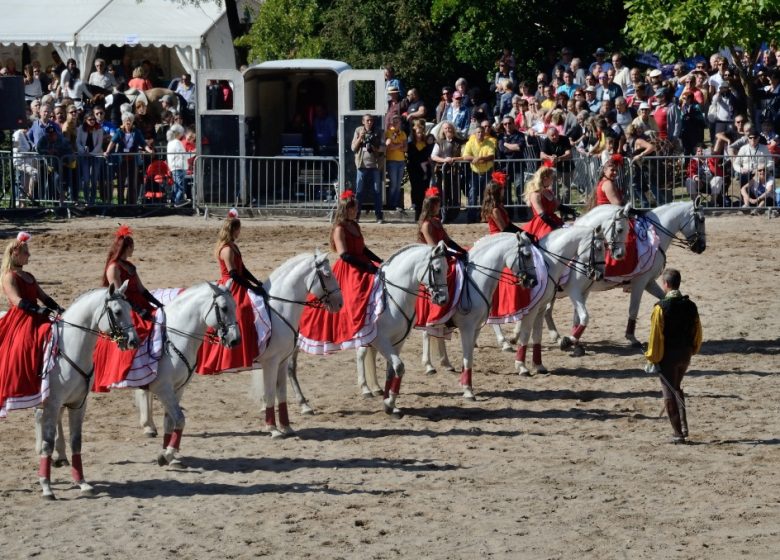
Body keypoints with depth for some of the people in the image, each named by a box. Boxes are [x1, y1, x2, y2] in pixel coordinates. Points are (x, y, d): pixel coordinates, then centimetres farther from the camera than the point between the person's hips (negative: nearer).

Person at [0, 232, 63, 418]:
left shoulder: (28, 277, 21)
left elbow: (43, 296, 16)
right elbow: (18, 301, -20)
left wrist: (58, 308, 0)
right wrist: (38, 309, -31)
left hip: (36, 320, 9)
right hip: (20, 322, -9)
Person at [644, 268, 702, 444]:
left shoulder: (661, 307, -17)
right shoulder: (690, 306, 0)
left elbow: (656, 335, -16)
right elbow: (697, 332, 7)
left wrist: (652, 358, -9)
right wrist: (693, 349, 22)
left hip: (668, 356, -6)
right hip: (685, 354, 6)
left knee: (669, 393, 4)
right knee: (677, 388, 24)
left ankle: (678, 434, 2)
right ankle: (683, 427, 17)